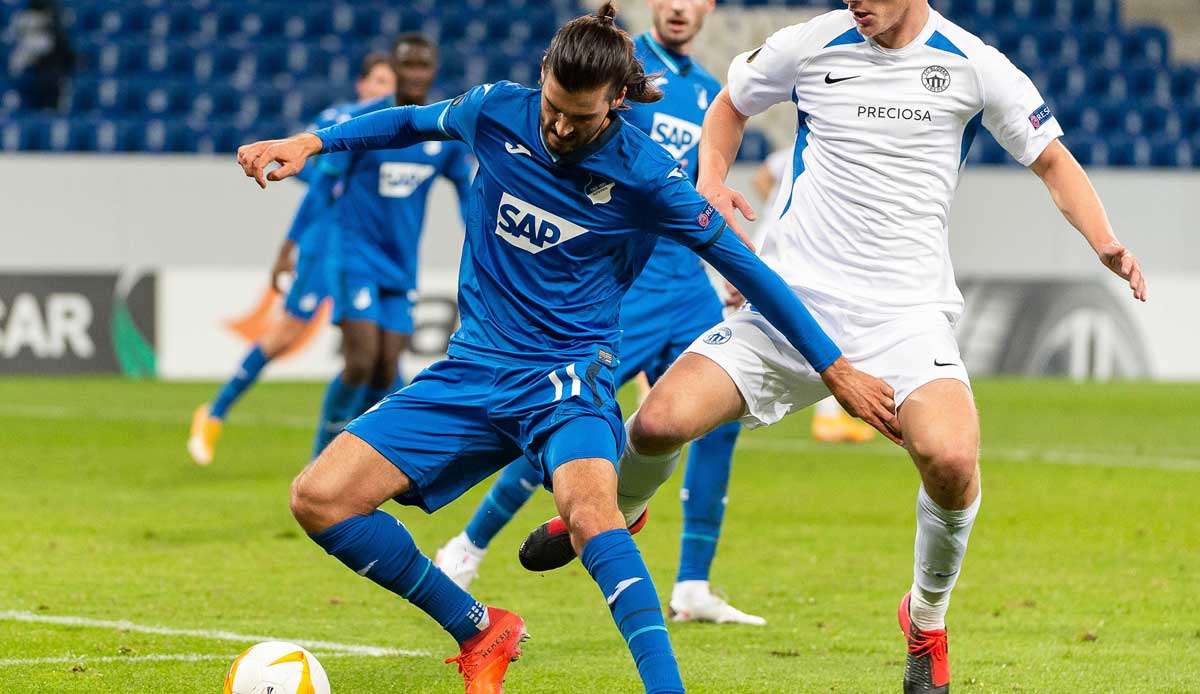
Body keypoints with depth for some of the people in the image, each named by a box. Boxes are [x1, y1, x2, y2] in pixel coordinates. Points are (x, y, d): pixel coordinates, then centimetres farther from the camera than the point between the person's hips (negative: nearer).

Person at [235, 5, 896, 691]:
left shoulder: (646, 175, -13)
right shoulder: (498, 111, -4)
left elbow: (746, 268, -3)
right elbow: (414, 122, 20)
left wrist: (835, 368, 1)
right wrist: (309, 143, 10)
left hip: (567, 374, -5)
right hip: (472, 370, 5)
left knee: (589, 507, -37)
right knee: (319, 498, -9)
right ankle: (481, 633, 7)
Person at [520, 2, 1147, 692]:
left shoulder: (973, 66, -2)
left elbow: (1054, 161, 9)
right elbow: (731, 104, 21)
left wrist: (1107, 244, -8)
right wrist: (710, 181, 1)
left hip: (906, 312, -2)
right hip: (791, 296, 2)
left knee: (951, 459, -29)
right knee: (662, 421, -14)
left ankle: (928, 621, 2)